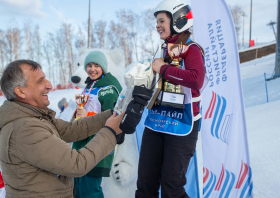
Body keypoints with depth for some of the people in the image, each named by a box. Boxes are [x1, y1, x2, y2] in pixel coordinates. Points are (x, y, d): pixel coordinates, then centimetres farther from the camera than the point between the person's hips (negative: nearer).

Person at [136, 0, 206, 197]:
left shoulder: (191, 49, -9)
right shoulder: (165, 51, 13)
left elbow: (196, 79, -28)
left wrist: (163, 68, -19)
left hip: (181, 125, -7)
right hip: (156, 123, 7)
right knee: (146, 181, 11)